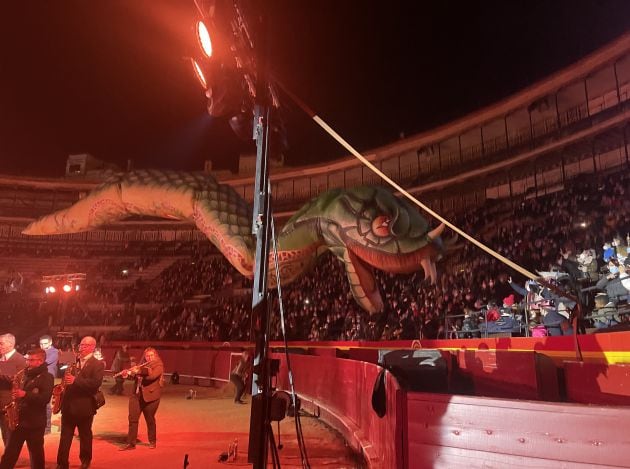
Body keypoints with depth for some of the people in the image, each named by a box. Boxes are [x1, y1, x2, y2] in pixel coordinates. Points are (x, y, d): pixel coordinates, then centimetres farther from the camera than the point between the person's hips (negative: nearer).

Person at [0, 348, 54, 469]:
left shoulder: (47, 377, -10)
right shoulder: (27, 375, 12)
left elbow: (45, 398, -21)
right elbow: (21, 393, 22)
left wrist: (25, 394, -28)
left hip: (35, 422, -6)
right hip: (20, 419, 6)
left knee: (36, 454, 6)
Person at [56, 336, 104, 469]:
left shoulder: (98, 365, -8)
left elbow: (96, 383, -22)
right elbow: (68, 378, 18)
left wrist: (75, 380, -27)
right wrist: (66, 380, -5)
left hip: (84, 407, -4)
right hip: (68, 405, 4)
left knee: (85, 436, 13)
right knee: (65, 437, 6)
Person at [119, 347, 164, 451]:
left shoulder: (159, 365, -6)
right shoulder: (142, 365, 12)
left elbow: (152, 375, -23)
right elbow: (135, 376, 12)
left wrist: (139, 371, -21)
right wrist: (128, 374, -8)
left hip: (150, 396, -5)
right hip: (136, 395, 5)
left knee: (150, 419, 7)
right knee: (133, 419, 1)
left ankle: (152, 442, 24)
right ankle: (130, 443, 9)